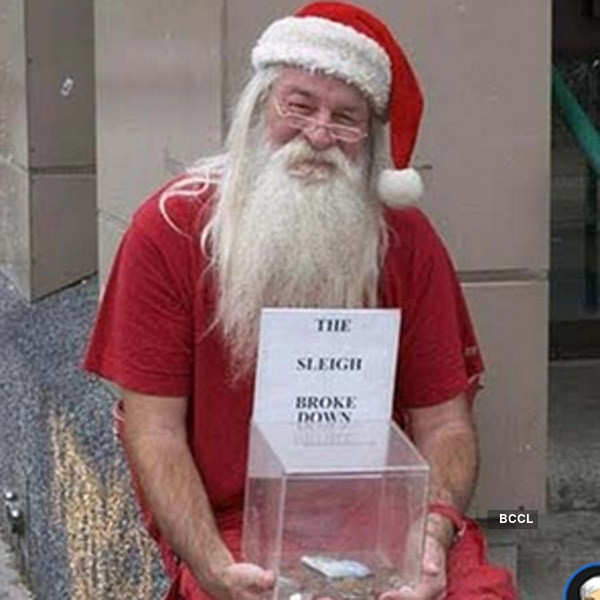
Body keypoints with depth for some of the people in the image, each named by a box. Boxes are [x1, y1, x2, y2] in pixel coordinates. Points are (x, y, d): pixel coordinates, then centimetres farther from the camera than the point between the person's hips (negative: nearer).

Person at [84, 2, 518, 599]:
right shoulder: (170, 229, -3)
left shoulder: (406, 238, 4)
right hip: (231, 531, -2)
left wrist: (436, 527, -18)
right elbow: (155, 431, -5)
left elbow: (444, 422, 4)